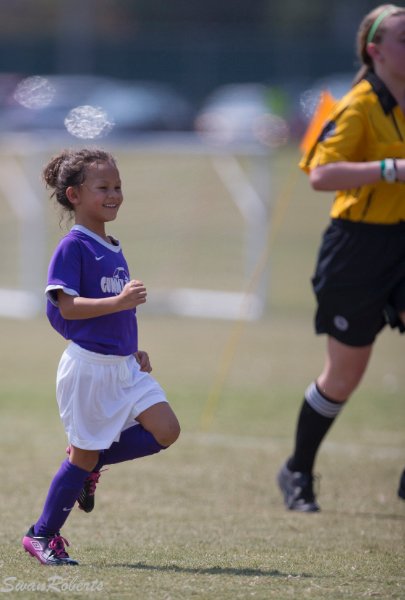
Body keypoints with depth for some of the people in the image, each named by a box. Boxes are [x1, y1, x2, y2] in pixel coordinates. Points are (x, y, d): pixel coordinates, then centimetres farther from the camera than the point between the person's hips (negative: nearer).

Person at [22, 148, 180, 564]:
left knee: (165, 431, -3)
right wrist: (119, 301, -30)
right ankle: (41, 535, 14)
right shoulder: (73, 247, -13)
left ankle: (91, 464, 15)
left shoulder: (113, 248, 12)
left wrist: (133, 350, 14)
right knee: (84, 454, -1)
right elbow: (67, 307, -21)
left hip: (122, 365, 8)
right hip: (88, 365, -8)